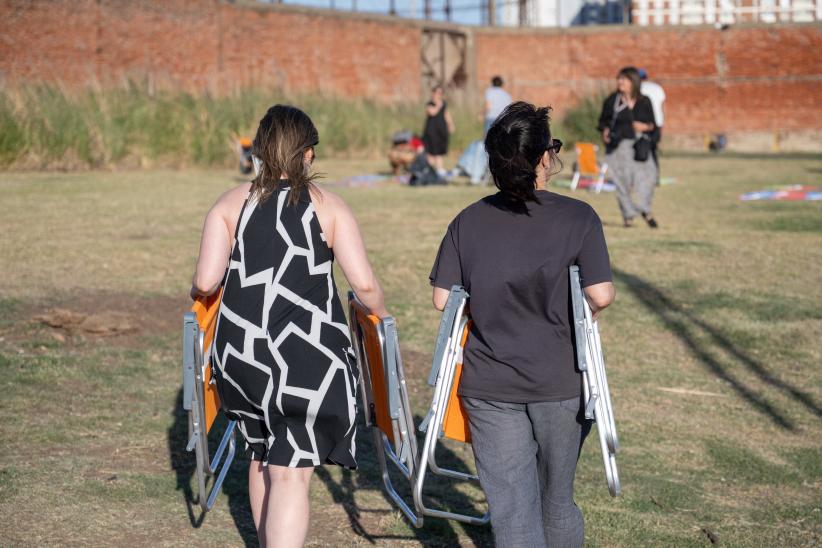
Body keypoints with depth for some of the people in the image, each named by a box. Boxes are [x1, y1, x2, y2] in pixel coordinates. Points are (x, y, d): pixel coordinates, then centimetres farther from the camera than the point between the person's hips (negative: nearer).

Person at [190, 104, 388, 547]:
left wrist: (196, 293, 18)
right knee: (291, 471, -3)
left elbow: (206, 281, -5)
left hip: (240, 352, 3)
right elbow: (364, 283, -6)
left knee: (261, 456, 23)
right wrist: (381, 317, 14)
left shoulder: (231, 203, 4)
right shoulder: (329, 206, 0)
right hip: (308, 353, -3)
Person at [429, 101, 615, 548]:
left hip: (487, 385, 1)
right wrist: (582, 312, 9)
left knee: (510, 504, 3)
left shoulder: (467, 221, 0)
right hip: (558, 383, -1)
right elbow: (601, 295, -13)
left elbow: (443, 299, -1)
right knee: (556, 496, 20)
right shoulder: (578, 218, -8)